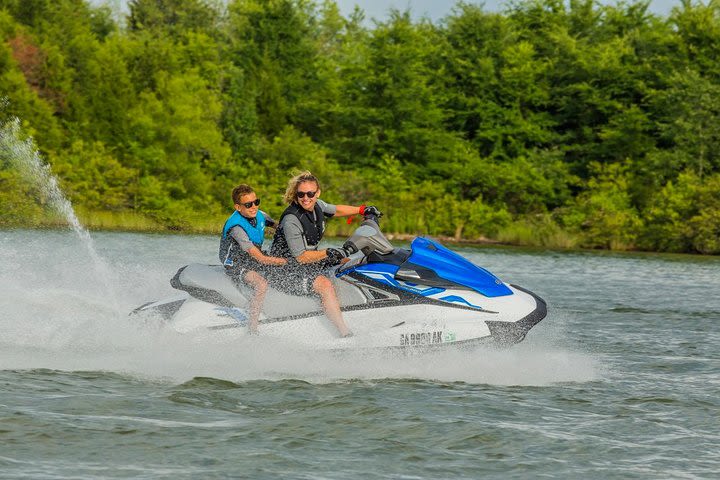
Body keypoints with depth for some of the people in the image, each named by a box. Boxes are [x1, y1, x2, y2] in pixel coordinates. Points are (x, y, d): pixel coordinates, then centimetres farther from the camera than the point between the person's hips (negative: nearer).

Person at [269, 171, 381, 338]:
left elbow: (335, 210, 23)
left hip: (310, 260, 10)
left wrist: (362, 210, 17)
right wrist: (329, 253, -30)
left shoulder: (317, 205, 0)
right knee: (325, 285, -32)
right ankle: (346, 335, -36)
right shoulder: (291, 220, -25)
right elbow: (301, 257, -25)